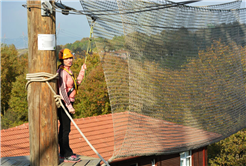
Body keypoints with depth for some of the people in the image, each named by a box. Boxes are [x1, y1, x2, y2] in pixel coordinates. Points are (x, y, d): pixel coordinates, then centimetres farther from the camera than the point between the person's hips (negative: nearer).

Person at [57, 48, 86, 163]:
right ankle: (67, 155, -5)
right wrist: (69, 106, -23)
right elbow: (62, 91, -21)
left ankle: (63, 153, 23)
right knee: (65, 129, -8)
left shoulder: (68, 71, 15)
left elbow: (76, 83, 22)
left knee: (64, 128, 15)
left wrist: (82, 71, 15)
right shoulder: (62, 72, -15)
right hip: (63, 103, -10)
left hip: (68, 103, 10)